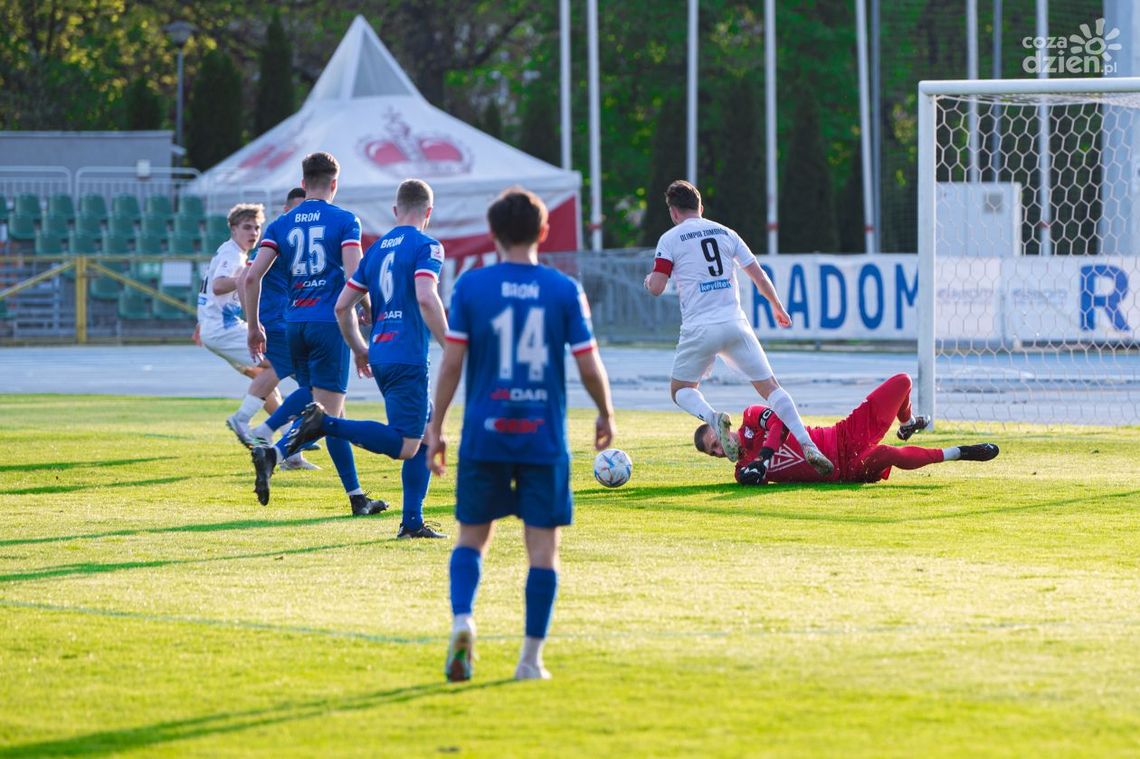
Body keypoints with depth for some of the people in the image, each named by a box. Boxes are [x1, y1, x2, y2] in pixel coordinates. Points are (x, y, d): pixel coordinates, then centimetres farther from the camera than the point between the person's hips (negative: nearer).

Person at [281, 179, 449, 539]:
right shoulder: (426, 246, -5)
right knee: (405, 446, -11)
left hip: (381, 356, 8)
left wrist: (359, 350, 28)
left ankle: (412, 522, 11)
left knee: (427, 434, 16)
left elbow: (343, 306, 17)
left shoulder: (376, 249, 17)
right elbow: (426, 298, -21)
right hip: (408, 357, -8)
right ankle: (327, 424, -22)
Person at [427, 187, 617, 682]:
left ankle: (462, 619, -13)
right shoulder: (565, 290, -1)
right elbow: (589, 366, -1)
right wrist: (606, 415, 16)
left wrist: (435, 428, 3)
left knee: (472, 536, 12)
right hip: (545, 438, 0)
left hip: (485, 436, 0)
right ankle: (531, 657, 4)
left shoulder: (470, 286, -2)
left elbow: (452, 361, -4)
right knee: (543, 546, 6)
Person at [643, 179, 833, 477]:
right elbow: (759, 276, 13)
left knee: (681, 390, 16)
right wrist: (778, 307, 28)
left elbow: (656, 287, -5)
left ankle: (713, 418, -17)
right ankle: (807, 445, -14)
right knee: (770, 387, 4)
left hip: (699, 329, -3)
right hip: (735, 324, 3)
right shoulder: (725, 233, 13)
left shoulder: (670, 239, 2)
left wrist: (649, 280, 20)